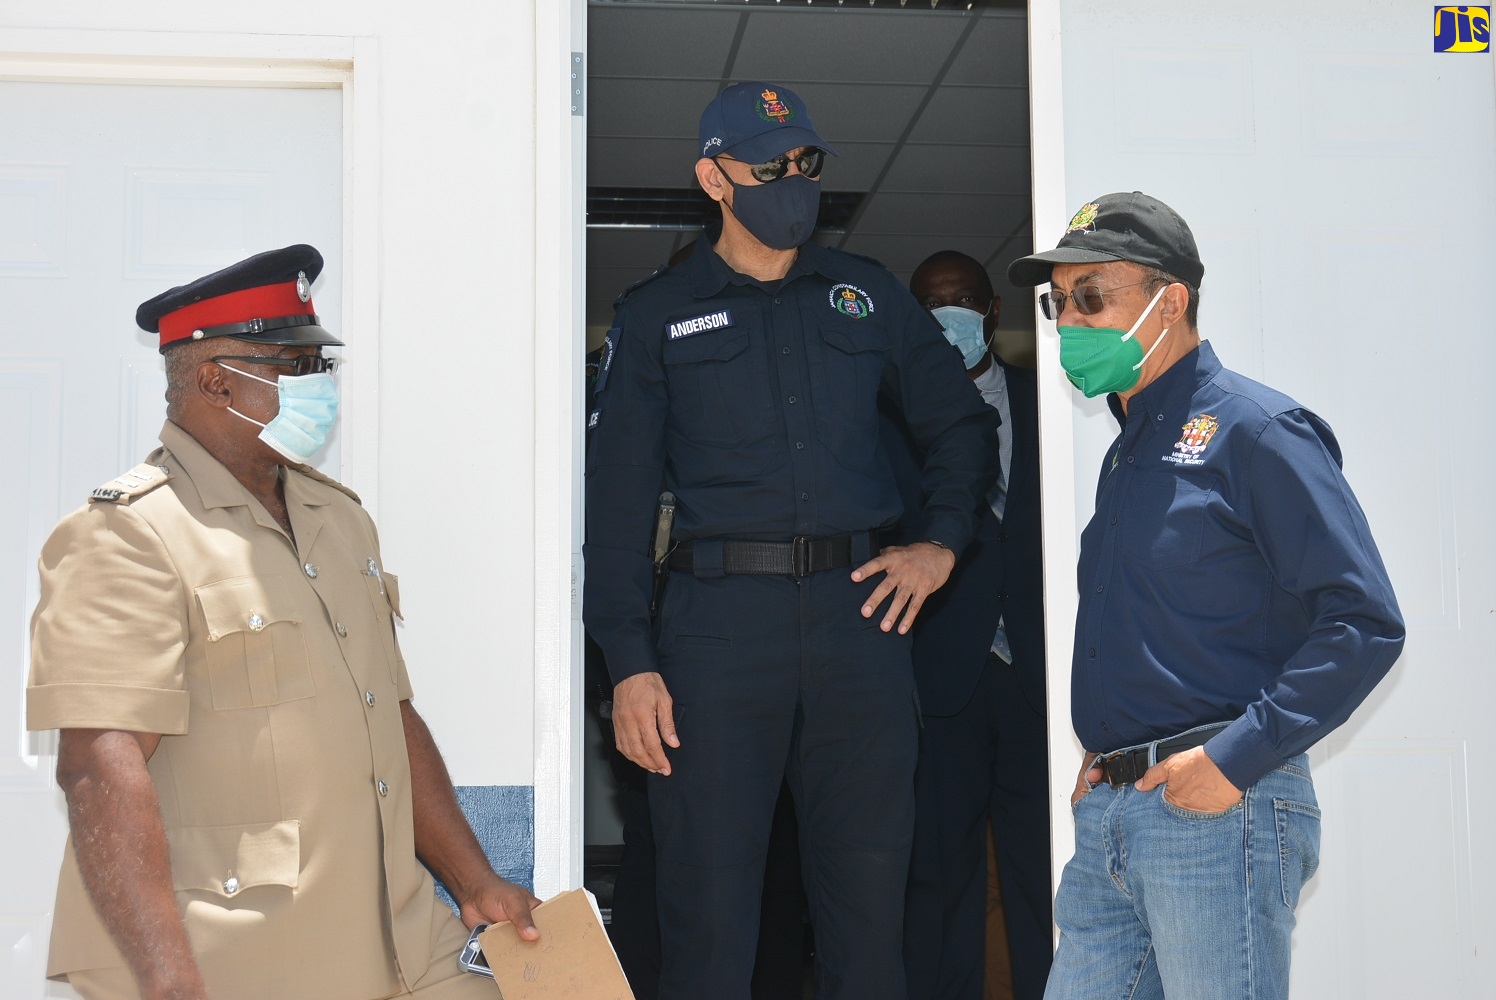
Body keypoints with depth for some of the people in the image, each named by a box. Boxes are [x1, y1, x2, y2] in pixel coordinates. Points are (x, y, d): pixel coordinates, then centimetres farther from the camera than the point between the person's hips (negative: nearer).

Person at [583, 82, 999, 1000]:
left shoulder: (867, 296, 15)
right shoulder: (657, 317, 8)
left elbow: (965, 424, 23)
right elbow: (619, 496, 2)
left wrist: (942, 544, 7)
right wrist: (630, 662, -6)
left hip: (860, 610, 2)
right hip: (720, 616, -2)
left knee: (870, 890, 8)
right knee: (710, 901, 0)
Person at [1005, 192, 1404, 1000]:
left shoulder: (1254, 431, -8)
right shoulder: (1127, 454, 18)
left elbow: (1364, 624, -15)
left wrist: (1236, 760, -18)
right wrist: (1103, 754, 10)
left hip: (1217, 812, -8)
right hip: (1108, 815, 8)